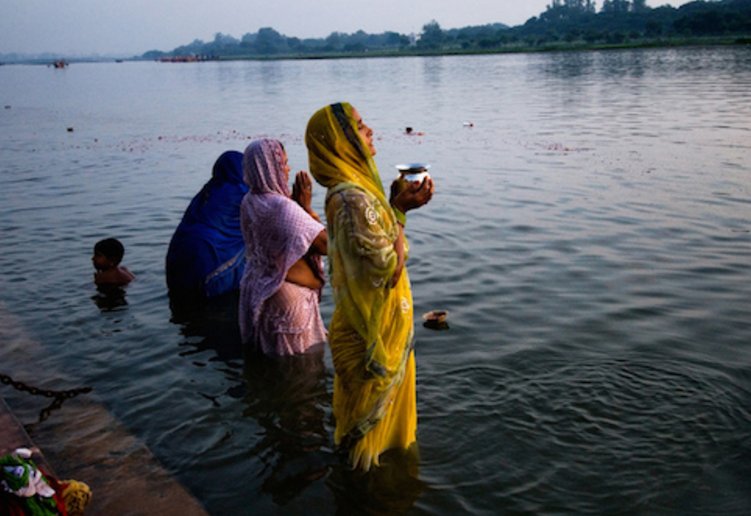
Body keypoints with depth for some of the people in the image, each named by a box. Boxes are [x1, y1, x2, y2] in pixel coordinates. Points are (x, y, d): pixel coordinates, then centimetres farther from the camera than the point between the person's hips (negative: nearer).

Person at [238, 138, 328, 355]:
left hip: (256, 292, 9)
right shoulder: (282, 207, -25)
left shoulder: (249, 203, 1)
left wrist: (295, 203, -6)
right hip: (288, 296, -8)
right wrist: (307, 207, -13)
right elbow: (326, 244, -23)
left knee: (263, 358, 20)